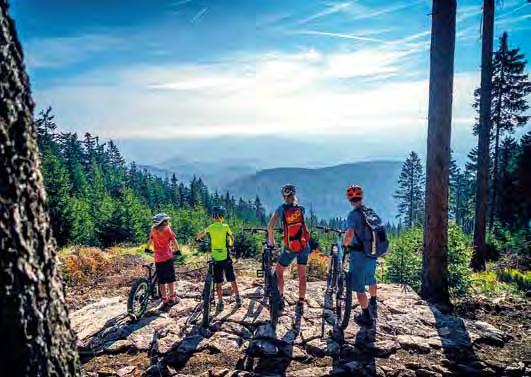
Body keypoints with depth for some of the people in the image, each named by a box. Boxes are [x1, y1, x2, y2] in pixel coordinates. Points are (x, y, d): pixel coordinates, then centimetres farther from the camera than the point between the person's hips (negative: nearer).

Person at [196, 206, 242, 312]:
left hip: (215, 259, 1)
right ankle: (238, 300, 18)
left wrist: (199, 239, 34)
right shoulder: (226, 227, -5)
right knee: (232, 280, 12)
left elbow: (198, 236, 12)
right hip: (226, 258, -1)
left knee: (218, 282, 9)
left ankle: (220, 303, 8)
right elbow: (232, 240, 3)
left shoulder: (210, 228, 0)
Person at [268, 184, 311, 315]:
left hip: (290, 248, -2)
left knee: (279, 271, 18)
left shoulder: (281, 209, -5)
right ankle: (301, 304, 12)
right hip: (304, 246, 2)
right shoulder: (301, 209, 1)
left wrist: (271, 240, 5)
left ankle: (280, 298, 14)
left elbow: (270, 227, -10)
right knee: (302, 275, 11)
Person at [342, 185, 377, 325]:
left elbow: (349, 234, -31)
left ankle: (366, 316, 13)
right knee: (371, 279, 29)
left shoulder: (354, 214, -18)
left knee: (359, 287, 6)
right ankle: (373, 304, 50)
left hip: (359, 255, -7)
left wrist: (345, 244, -12)